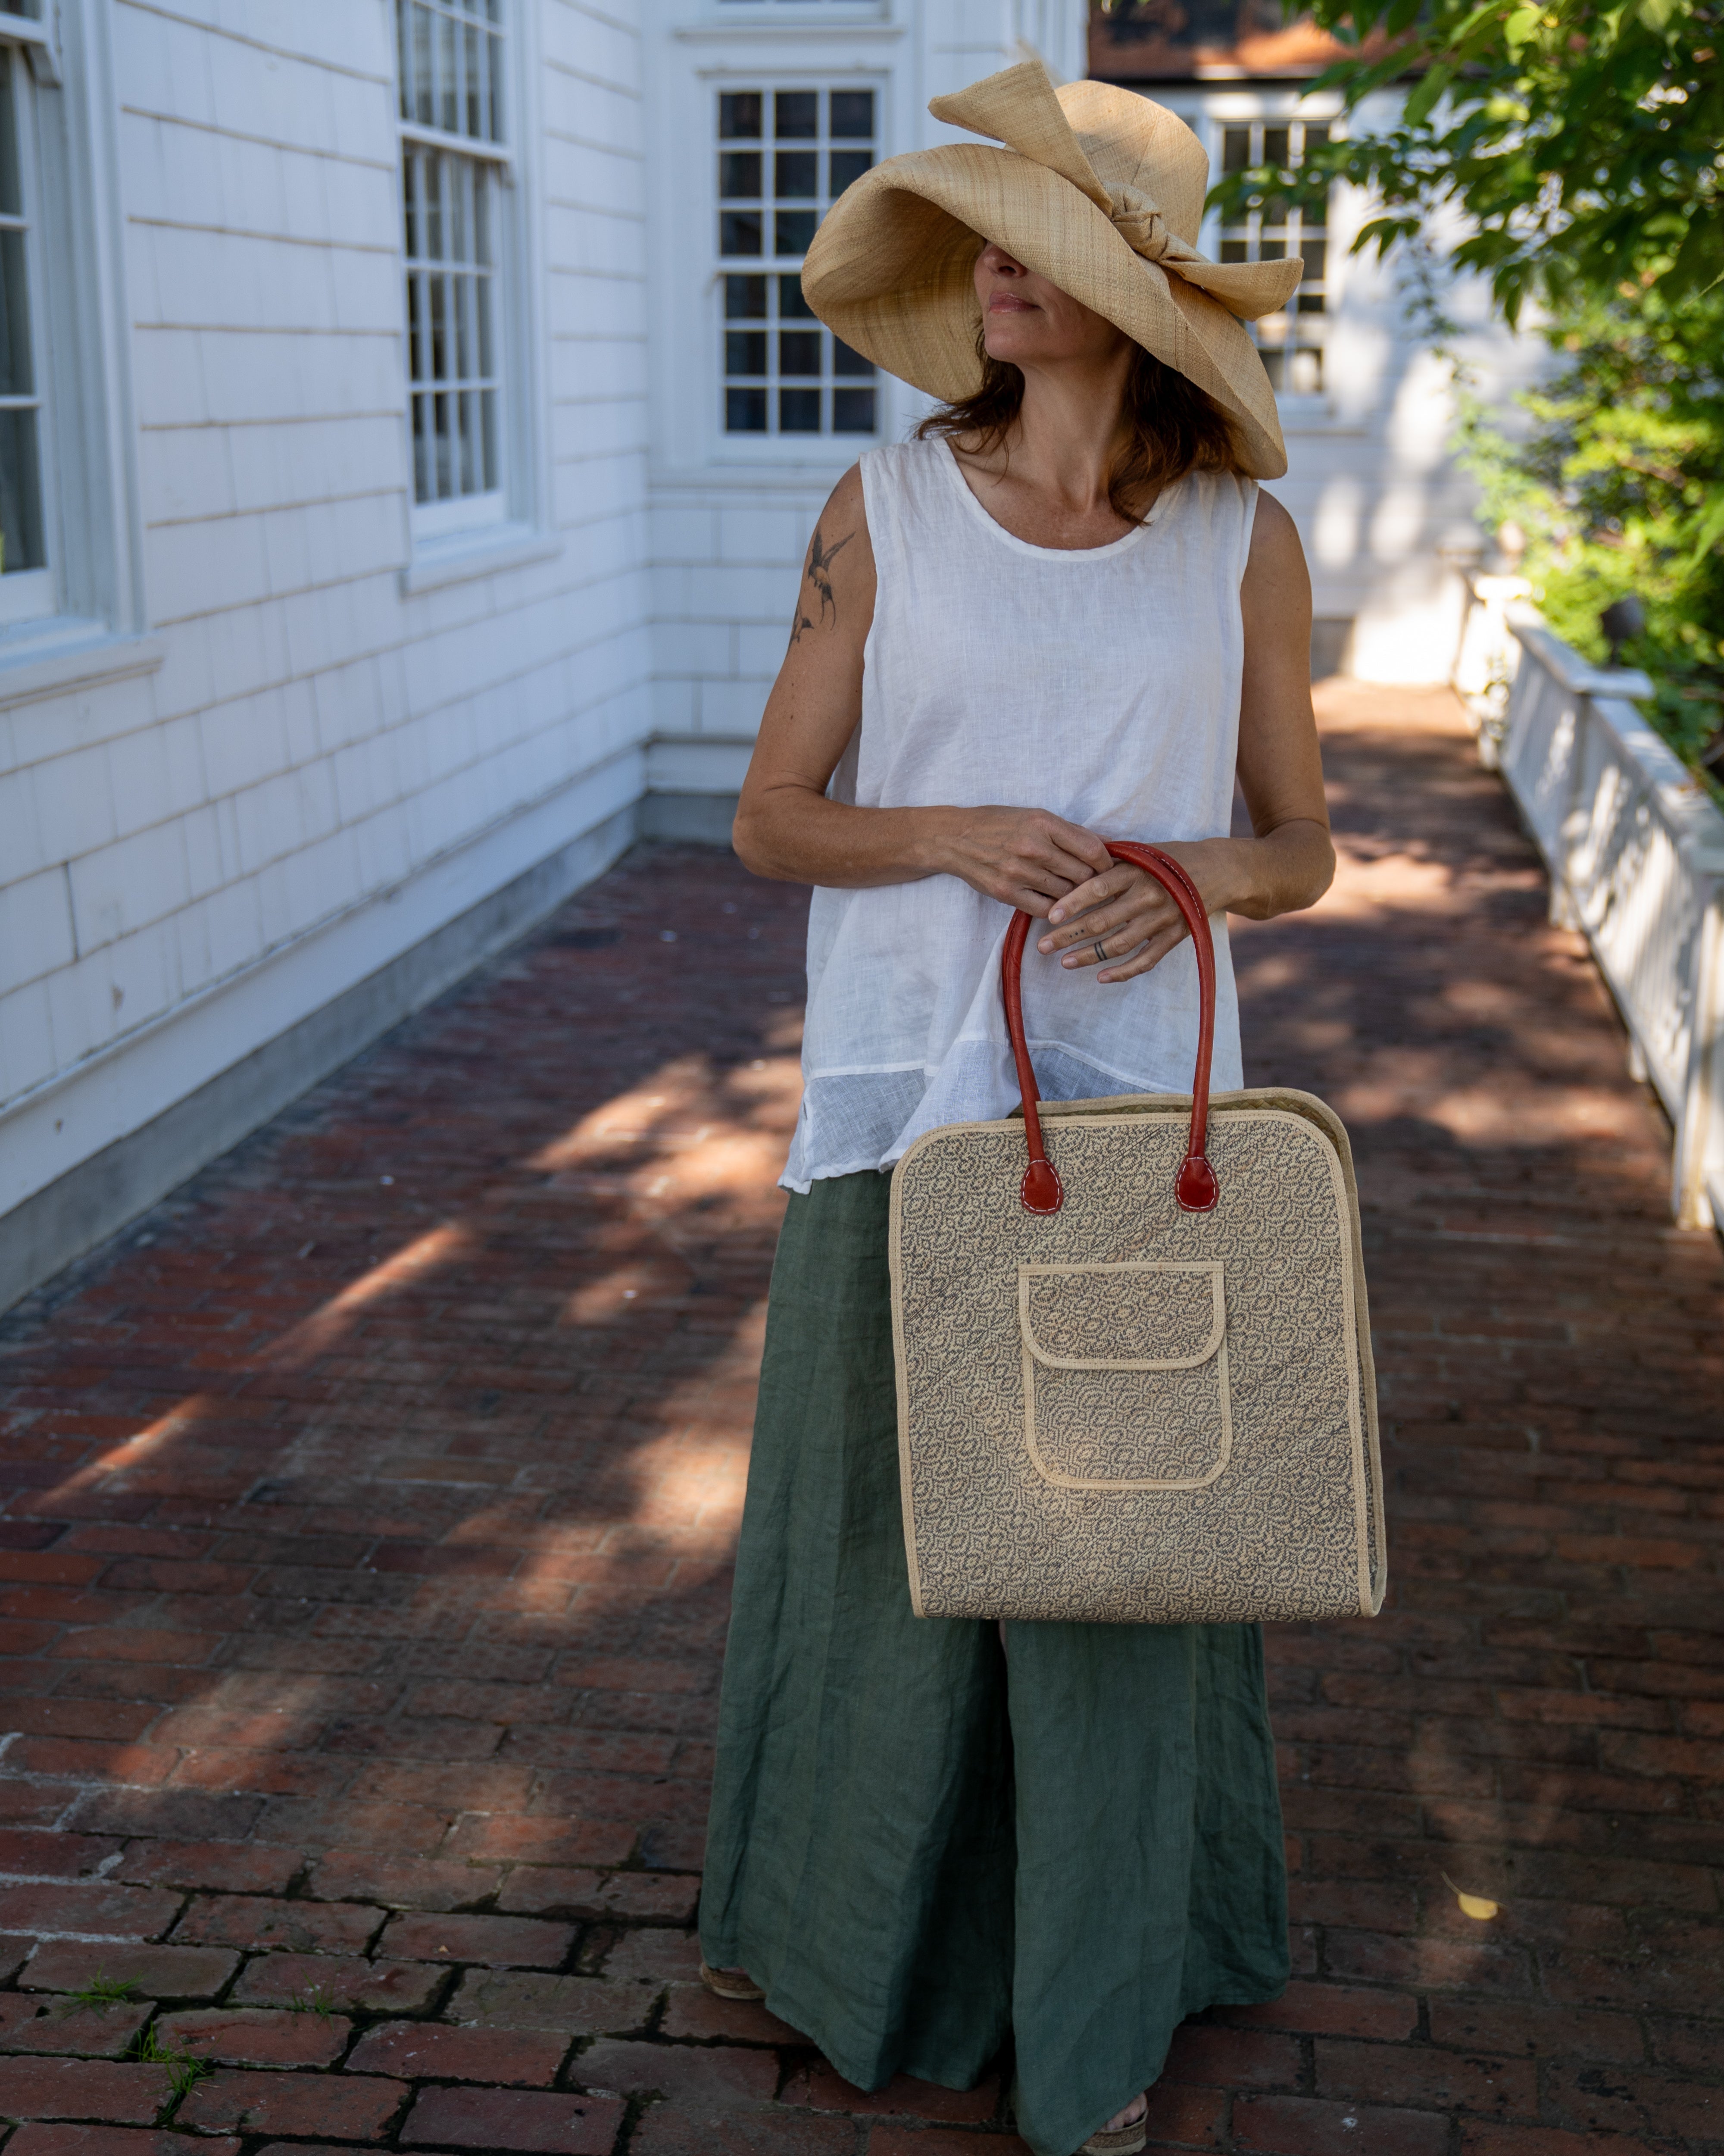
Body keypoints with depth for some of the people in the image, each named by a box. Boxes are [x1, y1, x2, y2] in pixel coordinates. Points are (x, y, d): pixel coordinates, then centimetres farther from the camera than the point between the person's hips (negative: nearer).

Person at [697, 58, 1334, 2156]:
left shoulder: (1244, 542, 1)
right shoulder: (884, 508, 0)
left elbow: (1301, 845, 7)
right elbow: (770, 817, 1)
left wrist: (1186, 875, -15)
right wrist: (961, 837, -17)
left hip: (1137, 1106, 0)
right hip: (902, 1091, 0)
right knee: (875, 1507, 11)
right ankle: (836, 1911, 39)